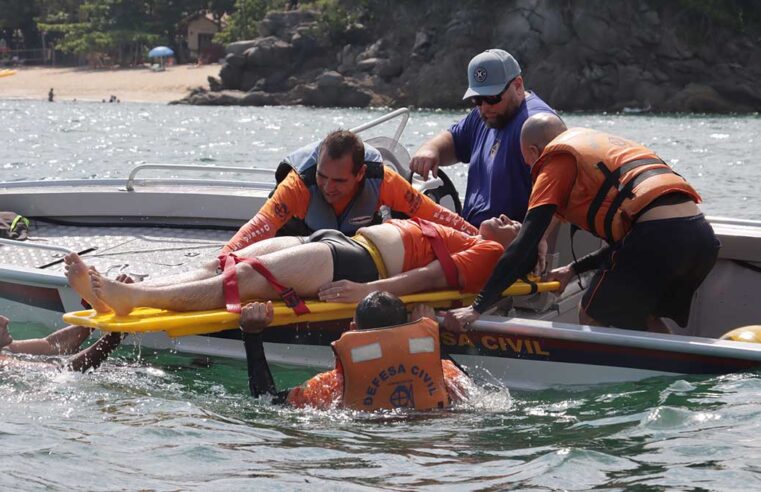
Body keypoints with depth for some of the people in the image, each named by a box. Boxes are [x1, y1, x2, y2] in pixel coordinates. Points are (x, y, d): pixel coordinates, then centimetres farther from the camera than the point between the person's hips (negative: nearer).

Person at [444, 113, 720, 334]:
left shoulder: (556, 161, 9)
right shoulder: (610, 145, 32)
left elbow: (525, 246, -2)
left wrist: (477, 308, -2)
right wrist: (574, 270, 41)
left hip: (659, 235, -8)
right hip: (703, 237, 8)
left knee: (592, 317, 11)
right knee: (640, 316, 27)